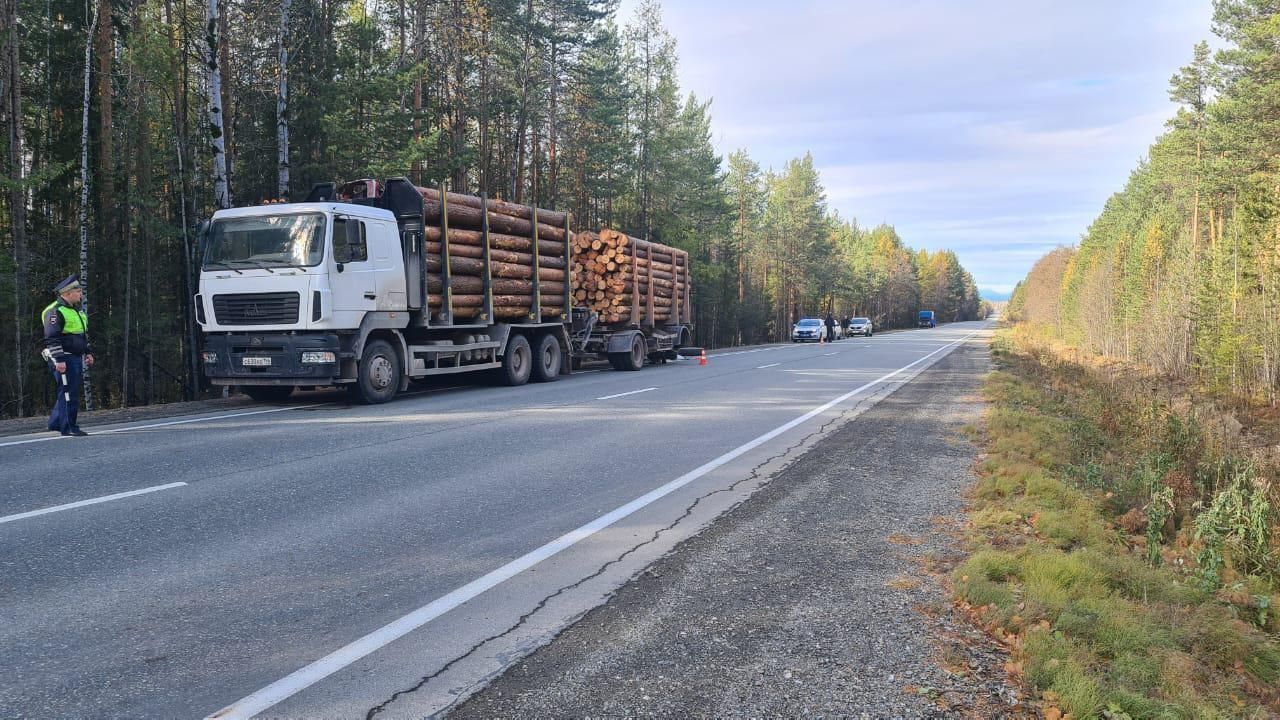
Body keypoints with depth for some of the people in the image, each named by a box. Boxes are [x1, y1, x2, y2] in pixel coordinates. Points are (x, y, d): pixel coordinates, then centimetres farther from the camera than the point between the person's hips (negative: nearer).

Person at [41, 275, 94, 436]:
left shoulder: (75, 311, 19)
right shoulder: (55, 311, -12)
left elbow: (83, 335, 28)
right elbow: (52, 338, -18)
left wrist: (88, 352, 21)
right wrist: (59, 360, -22)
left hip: (76, 358, 10)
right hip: (64, 360, -10)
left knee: (72, 392, 13)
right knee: (68, 392, -8)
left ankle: (56, 422, 24)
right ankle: (68, 427, -3)